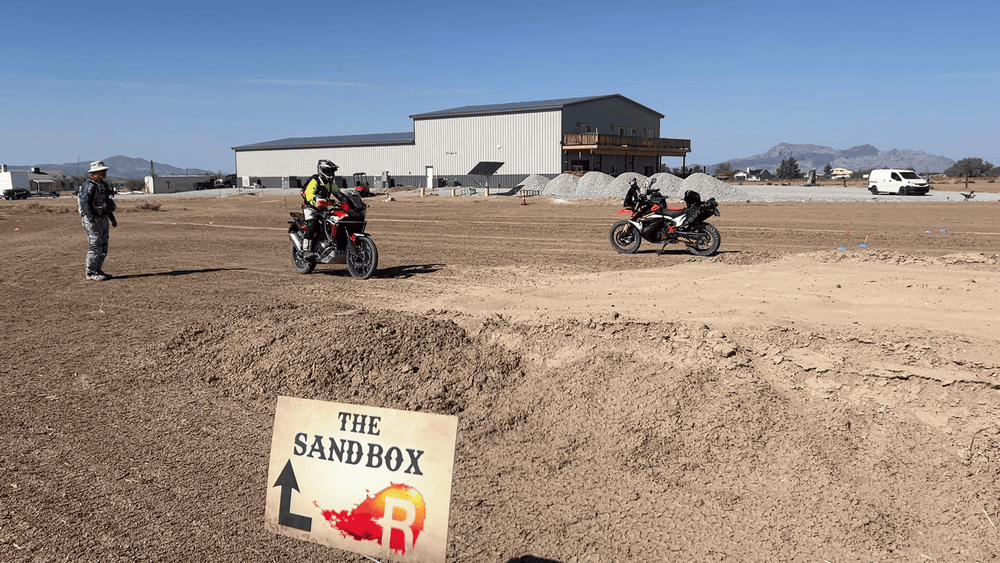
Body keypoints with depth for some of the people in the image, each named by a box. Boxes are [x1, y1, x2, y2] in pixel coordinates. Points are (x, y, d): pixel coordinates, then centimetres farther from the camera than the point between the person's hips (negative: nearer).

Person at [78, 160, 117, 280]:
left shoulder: (103, 185, 15)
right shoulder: (89, 185, -14)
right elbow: (84, 203, -20)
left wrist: (112, 218, 19)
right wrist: (92, 221, -26)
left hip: (103, 219, 9)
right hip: (93, 220, -9)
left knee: (103, 247, 10)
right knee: (95, 246, -9)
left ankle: (98, 270, 18)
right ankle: (91, 273, -2)